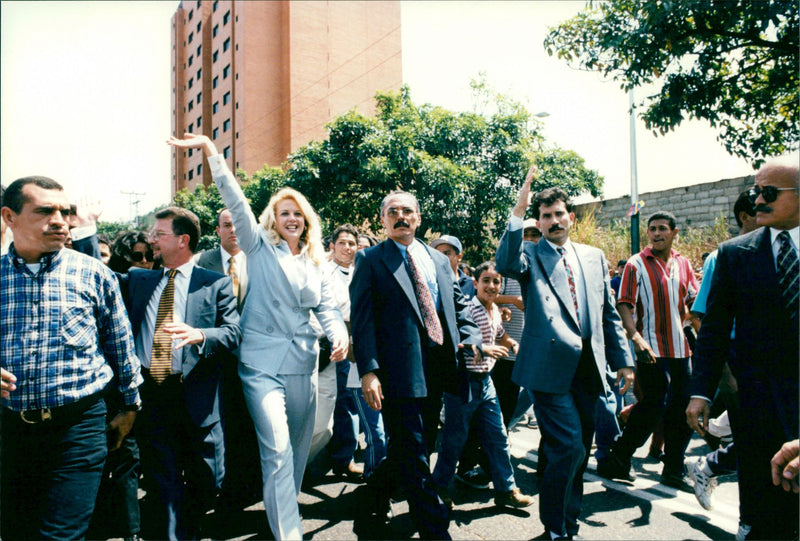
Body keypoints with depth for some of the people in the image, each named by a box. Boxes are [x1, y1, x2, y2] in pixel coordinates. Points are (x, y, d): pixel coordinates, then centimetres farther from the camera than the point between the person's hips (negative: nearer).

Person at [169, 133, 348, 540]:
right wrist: (210, 151, -16)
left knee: (299, 446, 15)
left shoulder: (315, 262, 12)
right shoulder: (261, 249, 1)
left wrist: (339, 334, -9)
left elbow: (327, 307, 11)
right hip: (263, 362, -4)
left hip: (302, 363, 5)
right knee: (277, 449, -9)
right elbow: (236, 203, -8)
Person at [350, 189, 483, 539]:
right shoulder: (370, 260, 0)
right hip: (400, 370, -6)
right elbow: (362, 319, -7)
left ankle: (378, 485, 45)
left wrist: (471, 337, -1)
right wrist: (368, 370, -17)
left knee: (423, 445, 19)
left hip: (437, 368, 6)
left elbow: (459, 305, 18)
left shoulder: (438, 260, 16)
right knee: (414, 457, 1)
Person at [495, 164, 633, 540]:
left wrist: (623, 360, 12)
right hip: (551, 366, -5)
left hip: (588, 367, 5)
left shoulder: (593, 257, 14)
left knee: (579, 452, 16)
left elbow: (609, 314, 16)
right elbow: (506, 265, -25)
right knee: (568, 447, -9)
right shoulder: (530, 255, 0)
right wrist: (519, 211, -28)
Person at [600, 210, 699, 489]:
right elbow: (624, 305, -11)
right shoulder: (636, 264, -5)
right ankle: (617, 459, 10)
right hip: (651, 348, -6)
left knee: (683, 408, 10)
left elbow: (694, 299, 19)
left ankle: (674, 470, 25)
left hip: (680, 347, 6)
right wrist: (636, 337, -24)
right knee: (654, 404, -7)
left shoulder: (683, 264, 12)